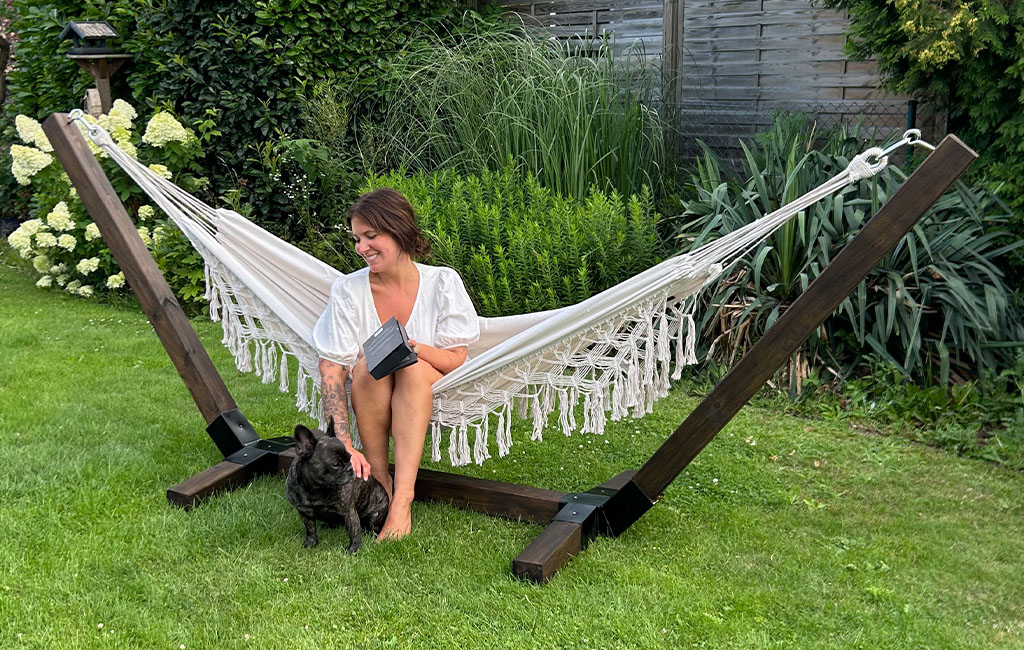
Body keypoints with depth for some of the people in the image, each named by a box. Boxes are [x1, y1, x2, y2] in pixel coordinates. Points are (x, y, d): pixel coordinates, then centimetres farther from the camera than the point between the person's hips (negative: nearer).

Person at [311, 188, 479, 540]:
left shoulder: (442, 282, -7)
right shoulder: (348, 290, -8)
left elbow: (457, 360, -8)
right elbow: (331, 370, -15)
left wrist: (410, 347, -29)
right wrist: (344, 445, -28)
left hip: (430, 399, 0)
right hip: (371, 405, 1)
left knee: (412, 367, -33)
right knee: (368, 364, -31)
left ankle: (402, 498, -40)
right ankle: (378, 481, -21)